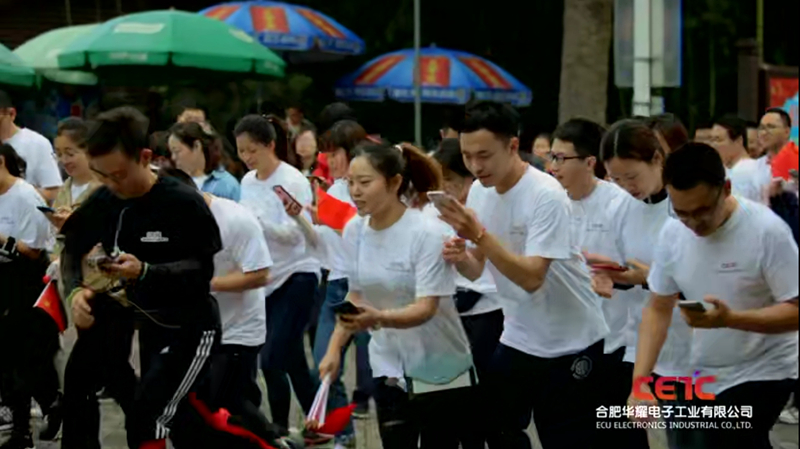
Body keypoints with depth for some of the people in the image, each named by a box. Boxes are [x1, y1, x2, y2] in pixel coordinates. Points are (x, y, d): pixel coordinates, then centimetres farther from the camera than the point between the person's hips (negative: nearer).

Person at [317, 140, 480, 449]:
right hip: (388, 368, 4)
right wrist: (335, 348, 0)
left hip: (439, 371, -4)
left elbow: (426, 308, -26)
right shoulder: (354, 231, -3)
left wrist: (378, 318, -43)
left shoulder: (427, 233, -20)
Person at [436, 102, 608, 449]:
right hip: (517, 338, 7)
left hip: (570, 343, -7)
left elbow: (532, 277, -29)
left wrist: (479, 234, -36)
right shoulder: (479, 192, -1)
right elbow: (476, 270, 5)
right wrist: (460, 257, -18)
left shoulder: (546, 195, -23)